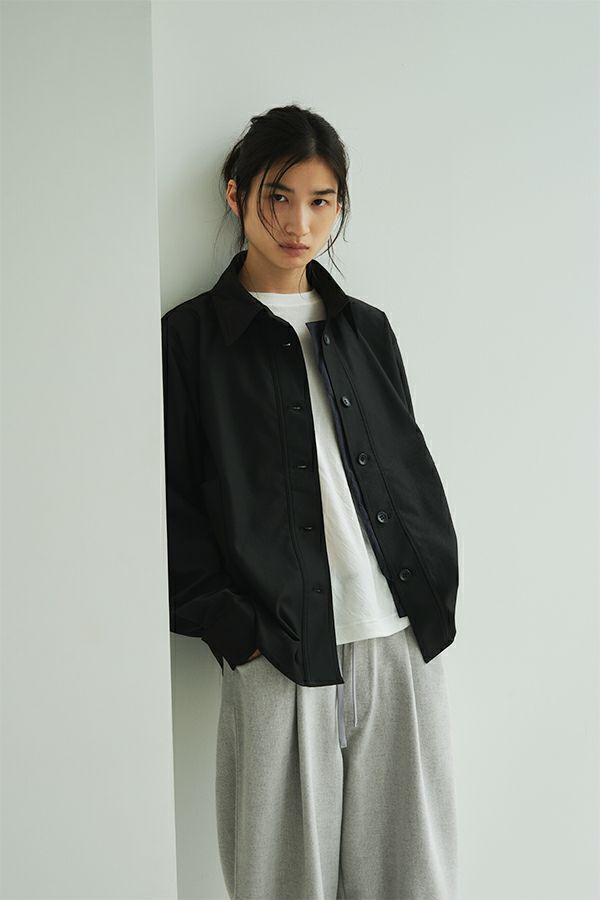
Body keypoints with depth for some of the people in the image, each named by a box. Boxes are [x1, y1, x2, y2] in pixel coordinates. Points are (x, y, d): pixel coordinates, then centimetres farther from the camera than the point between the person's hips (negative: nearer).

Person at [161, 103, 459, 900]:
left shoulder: (367, 328, 15)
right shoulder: (192, 336, 2)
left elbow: (415, 470, 17)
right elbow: (175, 508, -2)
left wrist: (435, 597, 7)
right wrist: (238, 633, -9)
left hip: (405, 645, 4)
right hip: (280, 656, -4)